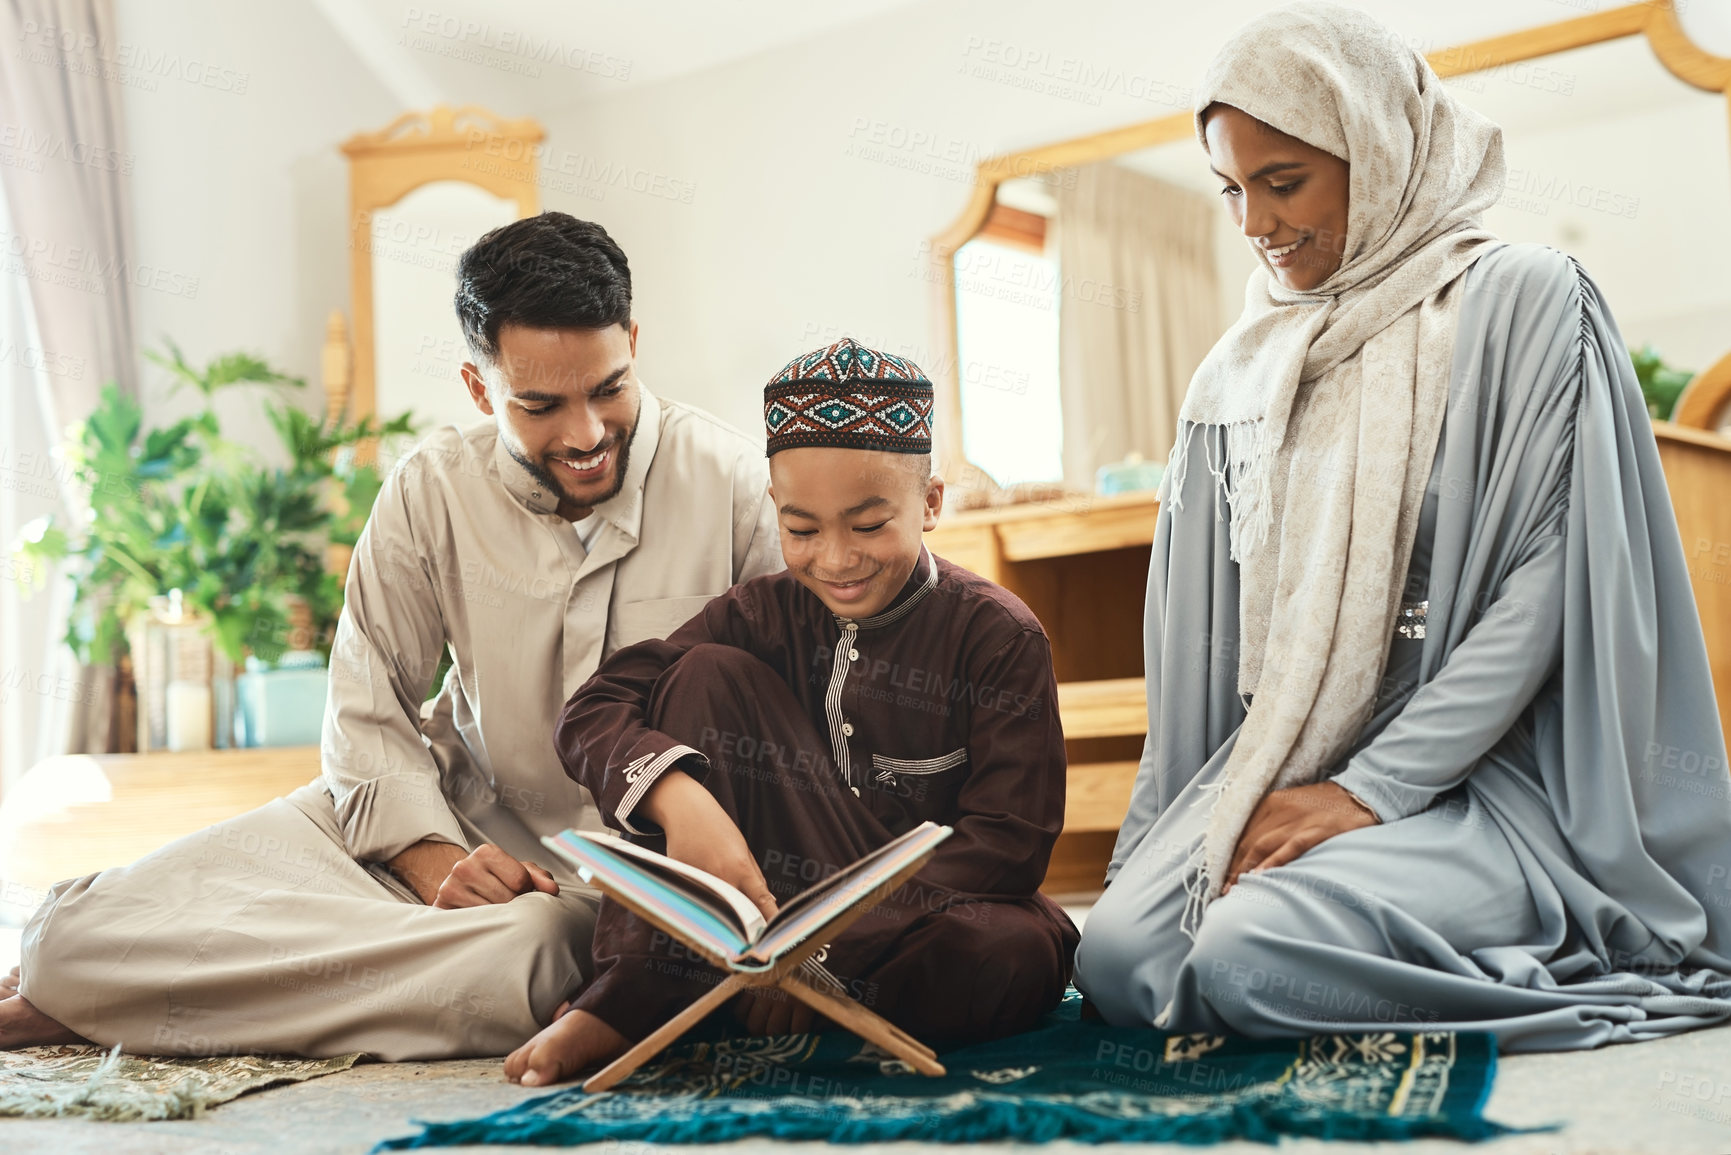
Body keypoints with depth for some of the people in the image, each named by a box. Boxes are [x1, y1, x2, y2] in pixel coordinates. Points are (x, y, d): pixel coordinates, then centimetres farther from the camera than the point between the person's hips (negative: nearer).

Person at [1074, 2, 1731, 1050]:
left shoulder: (1527, 305, -2)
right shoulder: (1240, 372, 15)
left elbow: (1549, 589, -10)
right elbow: (1211, 627, 13)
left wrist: (1370, 790, -16)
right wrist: (1174, 830, 2)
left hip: (1471, 777, -5)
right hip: (1271, 770, 5)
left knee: (1252, 956, -30)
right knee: (1116, 959, -20)